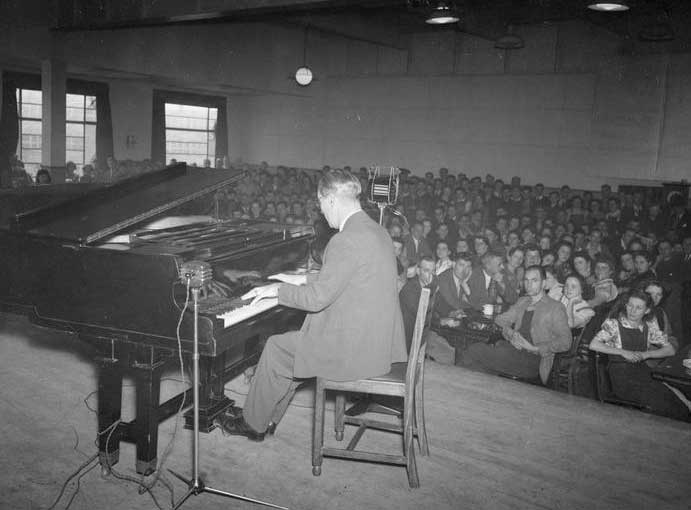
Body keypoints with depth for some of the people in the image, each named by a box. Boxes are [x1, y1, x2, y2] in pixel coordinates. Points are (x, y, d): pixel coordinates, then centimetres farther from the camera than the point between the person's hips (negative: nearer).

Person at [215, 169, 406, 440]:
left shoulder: (347, 240, -23)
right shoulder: (375, 229, 8)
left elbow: (317, 298, -22)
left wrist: (277, 290, -6)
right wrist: (302, 280, 21)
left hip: (356, 349, -9)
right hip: (380, 339, 9)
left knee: (276, 349, 8)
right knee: (290, 345, 23)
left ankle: (253, 424, 27)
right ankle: (267, 417, 35)